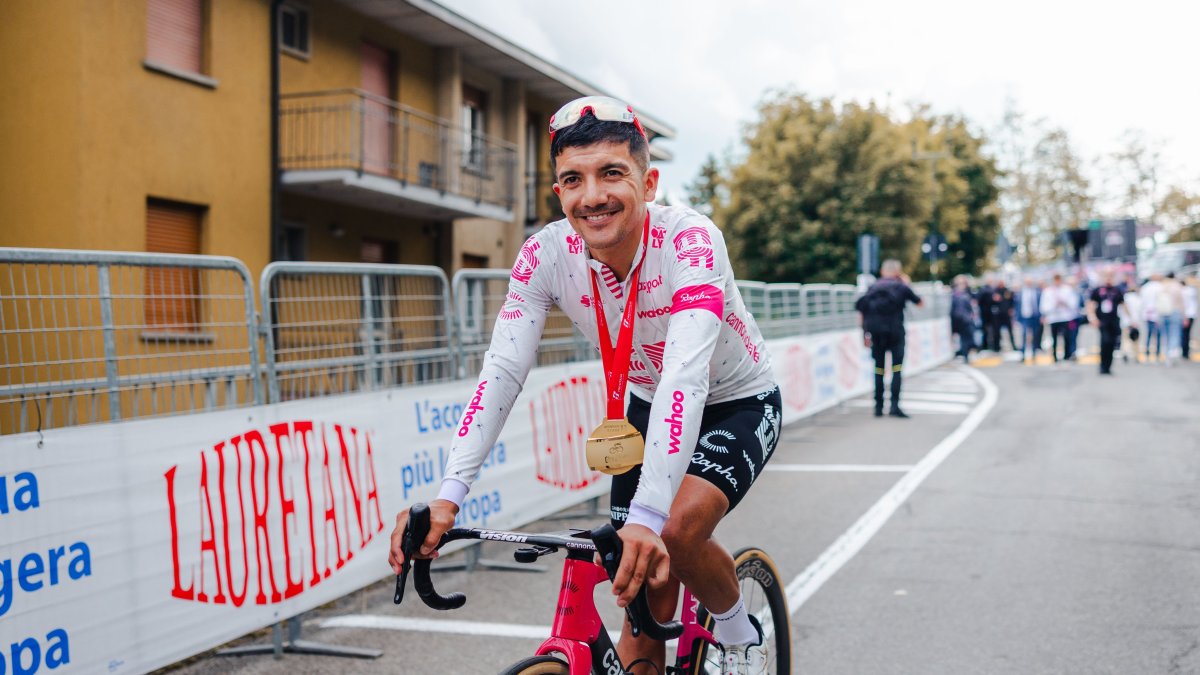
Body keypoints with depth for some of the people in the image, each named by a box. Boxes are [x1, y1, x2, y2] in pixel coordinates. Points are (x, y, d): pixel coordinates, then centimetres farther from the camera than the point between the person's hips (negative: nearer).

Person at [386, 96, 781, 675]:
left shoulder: (689, 240, -33)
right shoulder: (546, 255, -20)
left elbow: (686, 372, -45)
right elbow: (501, 371, -26)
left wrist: (647, 516, -56)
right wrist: (447, 495, -39)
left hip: (739, 405, -4)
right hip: (648, 408, 4)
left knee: (676, 531, -28)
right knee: (647, 601, -2)